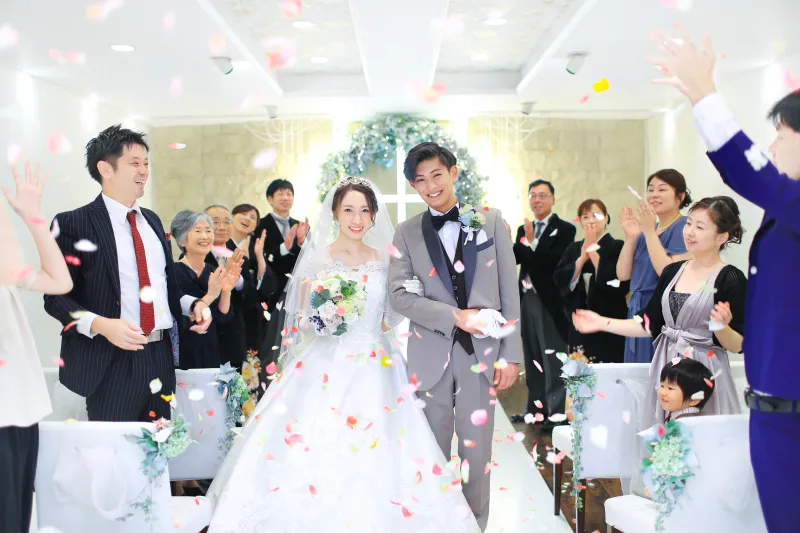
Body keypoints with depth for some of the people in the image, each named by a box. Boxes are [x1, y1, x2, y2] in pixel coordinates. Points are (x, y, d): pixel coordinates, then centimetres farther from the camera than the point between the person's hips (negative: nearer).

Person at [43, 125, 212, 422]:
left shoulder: (152, 221, 15)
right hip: (110, 362, -6)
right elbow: (56, 296, -9)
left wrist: (192, 305, 3)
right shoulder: (73, 224, -6)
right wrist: (100, 325, -24)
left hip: (160, 356, 6)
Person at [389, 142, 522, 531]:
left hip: (481, 353, 0)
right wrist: (456, 317, -15)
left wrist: (511, 354, -1)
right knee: (434, 453, 11)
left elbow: (509, 292, 3)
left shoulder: (491, 221, 4)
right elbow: (399, 296, -5)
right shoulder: (406, 233, 4)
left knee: (476, 453, 8)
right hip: (430, 356, 1)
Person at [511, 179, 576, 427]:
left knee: (553, 359, -5)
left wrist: (532, 241, -23)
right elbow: (514, 259, 3)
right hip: (528, 300, 7)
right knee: (532, 358, 12)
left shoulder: (564, 229, -4)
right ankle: (535, 408, 19)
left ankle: (556, 413, -2)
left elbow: (558, 263, -17)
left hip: (550, 301, -6)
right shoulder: (524, 230, 15)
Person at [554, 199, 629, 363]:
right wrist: (582, 257, -10)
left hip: (609, 325, -4)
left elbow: (618, 281, -15)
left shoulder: (618, 247, -2)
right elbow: (560, 280, 2)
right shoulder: (573, 249, 13)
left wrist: (593, 251, -11)